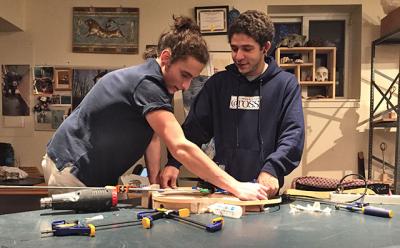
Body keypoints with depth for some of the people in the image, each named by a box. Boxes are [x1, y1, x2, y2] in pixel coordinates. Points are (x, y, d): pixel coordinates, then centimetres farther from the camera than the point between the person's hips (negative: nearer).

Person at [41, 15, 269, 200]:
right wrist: (236, 187, -34)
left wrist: (156, 182, -3)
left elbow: (152, 137, 5)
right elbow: (181, 148, -35)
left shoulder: (156, 84, 4)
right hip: (72, 170, -9)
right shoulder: (146, 84, -27)